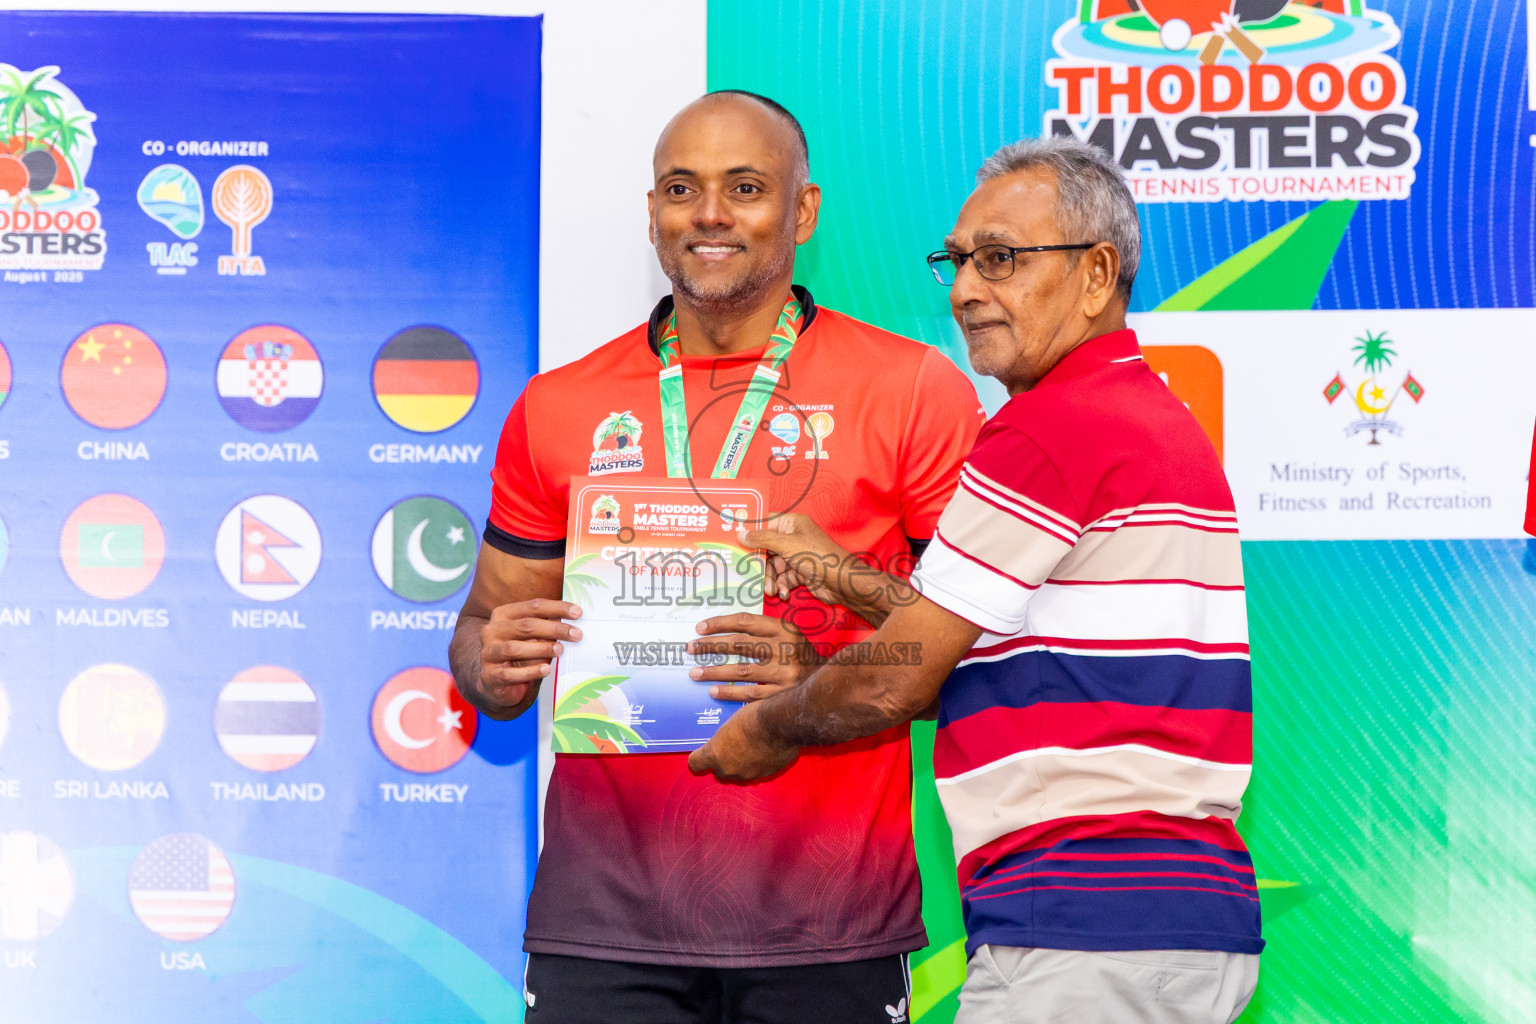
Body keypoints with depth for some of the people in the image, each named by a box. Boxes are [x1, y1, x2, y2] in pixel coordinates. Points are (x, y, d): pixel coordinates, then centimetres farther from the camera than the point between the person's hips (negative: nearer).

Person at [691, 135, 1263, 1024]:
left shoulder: (1051, 427, -12)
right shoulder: (1169, 423, 19)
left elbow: (895, 684, -8)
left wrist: (771, 728, 10)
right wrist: (844, 578, 16)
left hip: (1082, 923, -10)